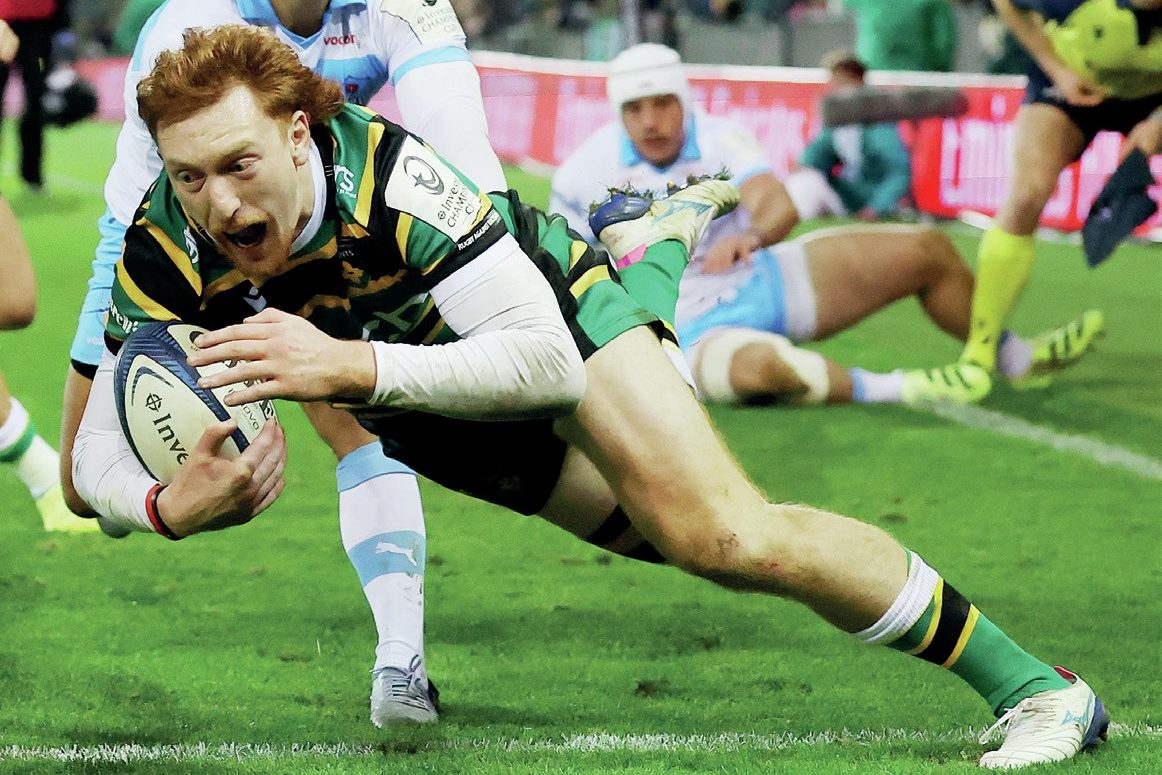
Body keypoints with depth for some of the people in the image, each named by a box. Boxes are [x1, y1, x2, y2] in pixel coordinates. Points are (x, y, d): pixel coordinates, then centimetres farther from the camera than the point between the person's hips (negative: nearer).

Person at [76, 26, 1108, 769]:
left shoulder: (390, 173, -42)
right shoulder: (163, 257, -32)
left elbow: (549, 364, -43)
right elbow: (101, 454, -26)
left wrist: (356, 366, -56)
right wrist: (166, 507, -50)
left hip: (547, 300, -5)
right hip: (421, 409, 5)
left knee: (726, 537, -23)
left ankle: (1029, 682, -9)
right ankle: (651, 235, 53)